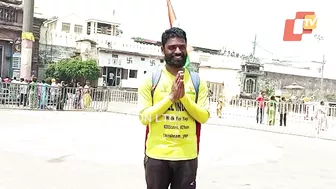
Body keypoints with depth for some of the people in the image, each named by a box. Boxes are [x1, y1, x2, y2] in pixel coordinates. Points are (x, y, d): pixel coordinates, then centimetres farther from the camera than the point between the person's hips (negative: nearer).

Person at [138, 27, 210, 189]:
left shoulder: (197, 81, 3)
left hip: (187, 156, 2)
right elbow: (144, 117, -8)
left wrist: (184, 96, -14)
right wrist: (171, 97, -16)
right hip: (157, 155, -1)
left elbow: (204, 117, -1)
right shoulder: (151, 79, -3)